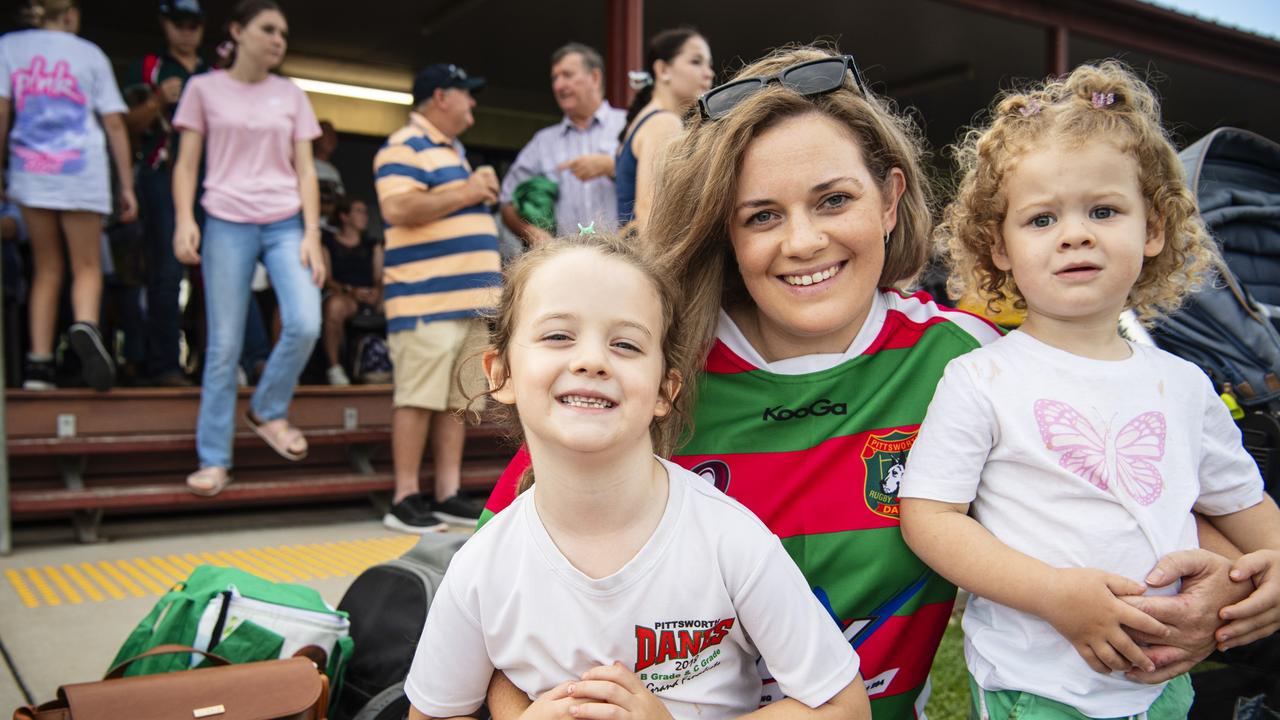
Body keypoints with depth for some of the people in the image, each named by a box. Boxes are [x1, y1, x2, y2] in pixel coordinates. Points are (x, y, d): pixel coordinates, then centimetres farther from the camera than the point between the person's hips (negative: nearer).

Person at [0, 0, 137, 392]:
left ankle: (38, 364, 3)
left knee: (47, 268, 11)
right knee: (87, 267, 4)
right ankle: (85, 326, -29)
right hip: (82, 171, -2)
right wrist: (126, 186, 7)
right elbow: (115, 124, 4)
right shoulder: (90, 54, 7)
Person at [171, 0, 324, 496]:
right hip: (227, 225, -2)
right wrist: (185, 220, -11)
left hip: (286, 224, 2)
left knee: (306, 325, -17)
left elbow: (305, 170, 8)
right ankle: (214, 459, 9)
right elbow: (186, 165, 4)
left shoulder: (291, 96, 11)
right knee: (224, 346, -1)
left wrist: (311, 233, -3)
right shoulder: (204, 89, 6)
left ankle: (268, 412, 10)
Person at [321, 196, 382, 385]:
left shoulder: (373, 245, 27)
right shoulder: (328, 243, 15)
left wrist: (377, 291, -10)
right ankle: (334, 368, -33)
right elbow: (326, 279, 3)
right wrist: (350, 290, -15)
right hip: (341, 294, -3)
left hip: (369, 297, 3)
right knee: (335, 304, -40)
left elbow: (380, 277, 15)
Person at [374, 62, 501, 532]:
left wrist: (483, 191, 16)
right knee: (419, 398, -7)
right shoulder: (405, 146, -6)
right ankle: (406, 499, 0)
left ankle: (449, 494, 13)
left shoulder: (453, 150, 25)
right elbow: (397, 209, -21)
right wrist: (465, 193, -13)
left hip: (472, 298, 9)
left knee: (457, 400, 8)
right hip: (427, 300, -9)